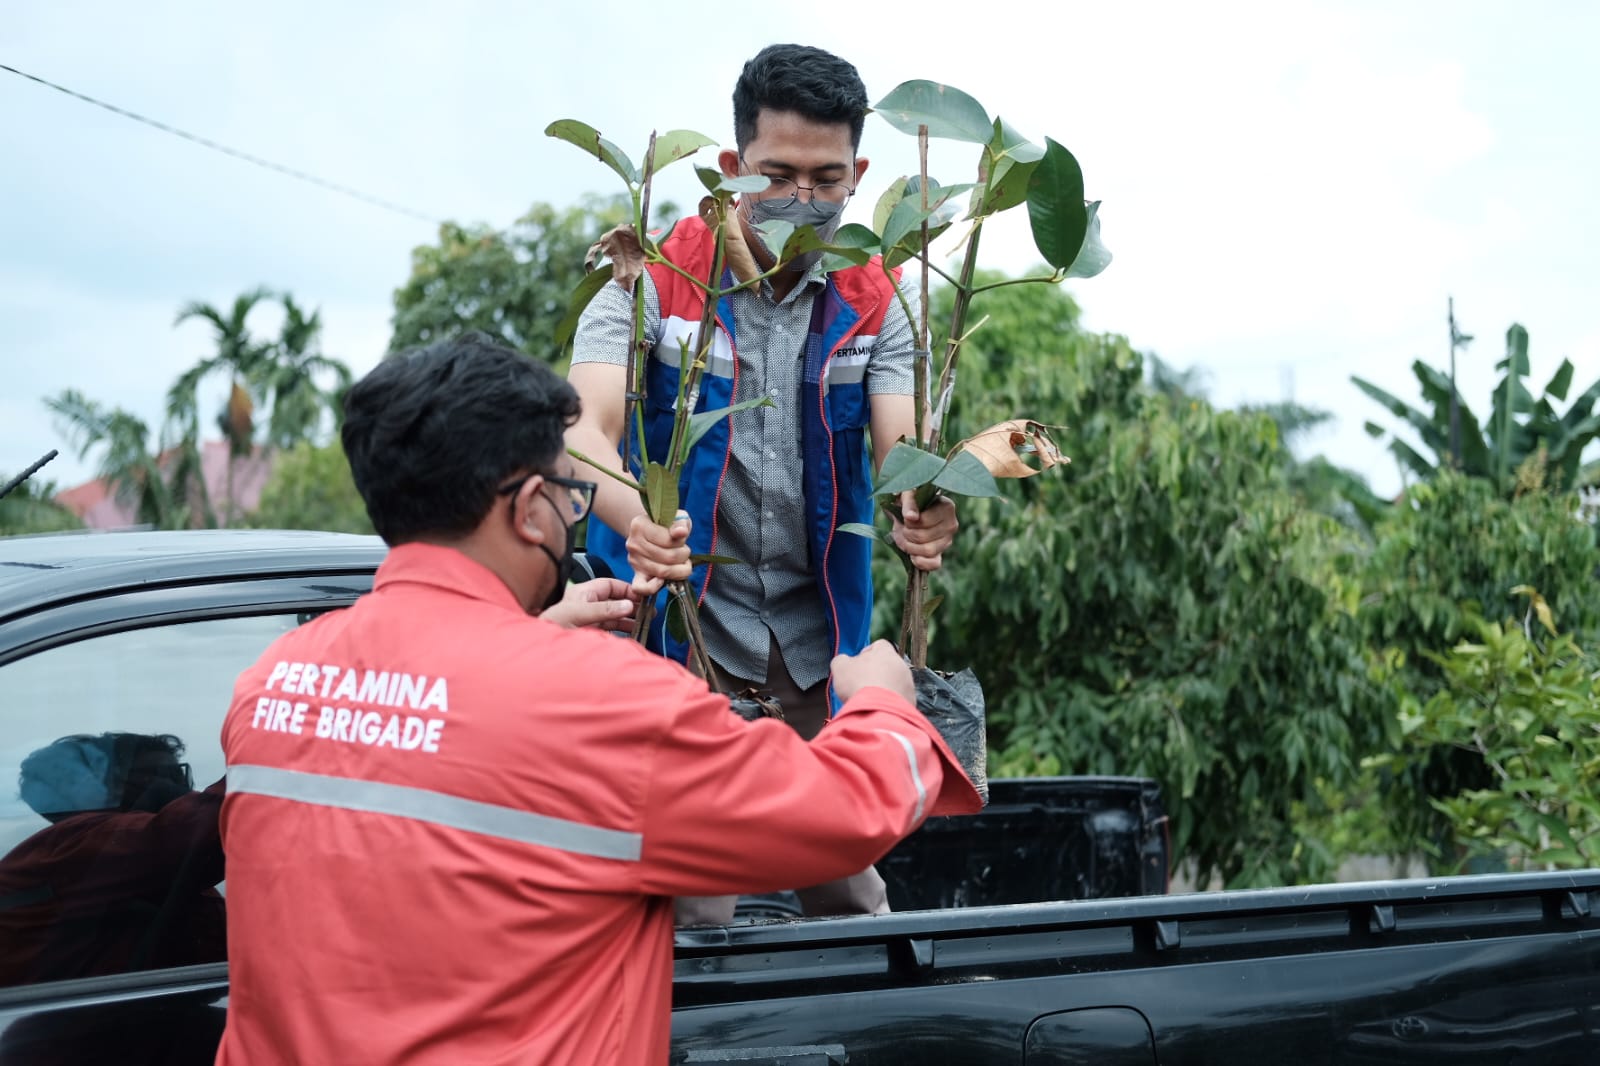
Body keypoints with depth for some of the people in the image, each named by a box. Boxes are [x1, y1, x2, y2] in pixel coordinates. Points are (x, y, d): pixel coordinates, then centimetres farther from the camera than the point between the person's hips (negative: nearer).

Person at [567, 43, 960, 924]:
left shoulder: (875, 304, 4)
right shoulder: (653, 281, -6)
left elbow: (902, 445, -9)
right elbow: (587, 428, -20)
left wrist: (924, 508, -34)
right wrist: (636, 518, -42)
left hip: (821, 641, 4)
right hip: (681, 623, -3)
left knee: (849, 891, 8)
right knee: (686, 909, -9)